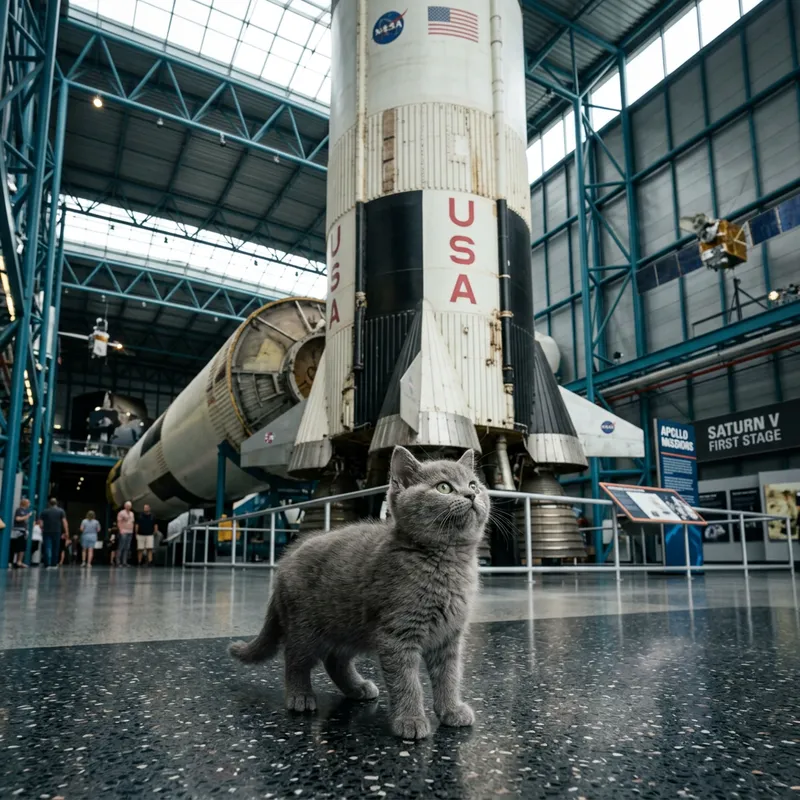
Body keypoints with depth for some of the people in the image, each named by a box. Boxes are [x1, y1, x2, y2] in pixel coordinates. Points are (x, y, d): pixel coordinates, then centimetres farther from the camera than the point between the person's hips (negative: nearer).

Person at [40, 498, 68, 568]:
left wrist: (42, 530, 14)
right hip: (57, 532, 0)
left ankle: (47, 564, -11)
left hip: (46, 532, 0)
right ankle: (53, 564, 8)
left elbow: (41, 523, 3)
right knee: (55, 549, 8)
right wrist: (66, 532, -5)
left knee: (47, 548, -2)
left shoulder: (44, 511, 6)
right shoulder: (61, 511, 3)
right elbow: (64, 522, -4)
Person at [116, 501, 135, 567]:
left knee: (127, 548, 4)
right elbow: (119, 522, -7)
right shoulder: (121, 513, -2)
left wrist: (132, 530, 14)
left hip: (130, 532, 6)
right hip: (124, 532, -6)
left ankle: (124, 562, 5)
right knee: (121, 547, -7)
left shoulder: (131, 513, 18)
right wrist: (121, 530, -15)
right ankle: (118, 562, -3)